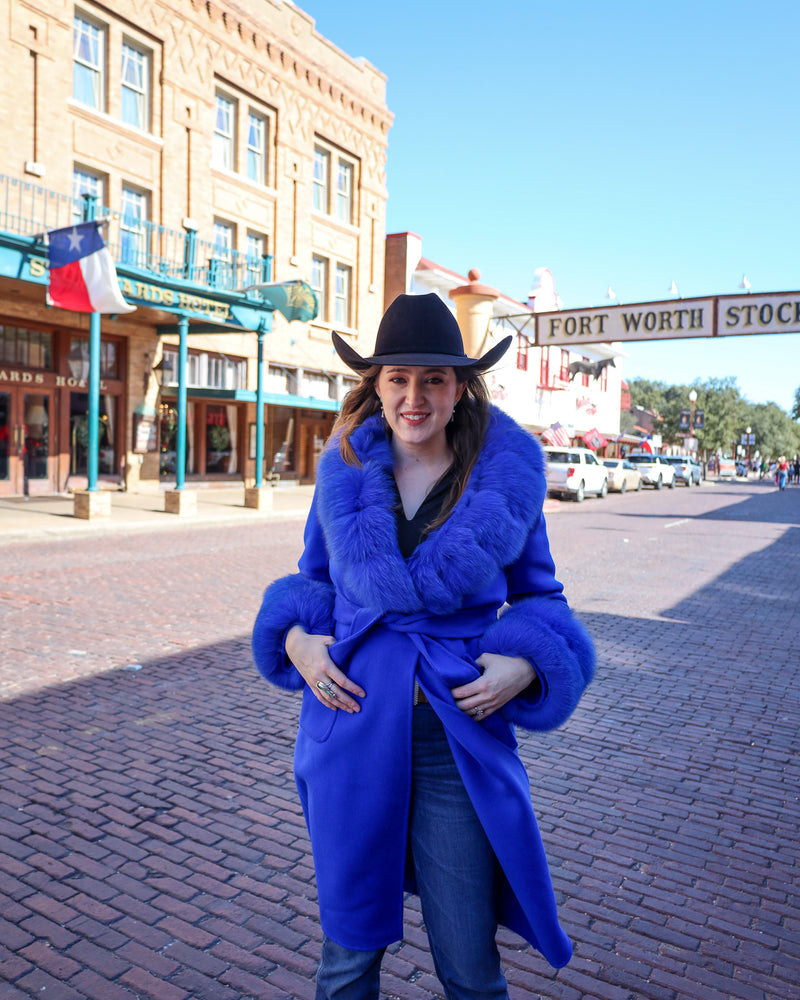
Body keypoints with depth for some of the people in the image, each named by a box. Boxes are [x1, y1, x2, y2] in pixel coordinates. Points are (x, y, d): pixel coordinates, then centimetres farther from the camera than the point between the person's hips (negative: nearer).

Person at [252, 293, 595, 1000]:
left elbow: (537, 592, 7)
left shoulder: (506, 471, -3)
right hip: (353, 726, 2)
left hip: (459, 735, -1)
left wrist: (527, 663, -11)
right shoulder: (346, 467, 2)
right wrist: (296, 636, -5)